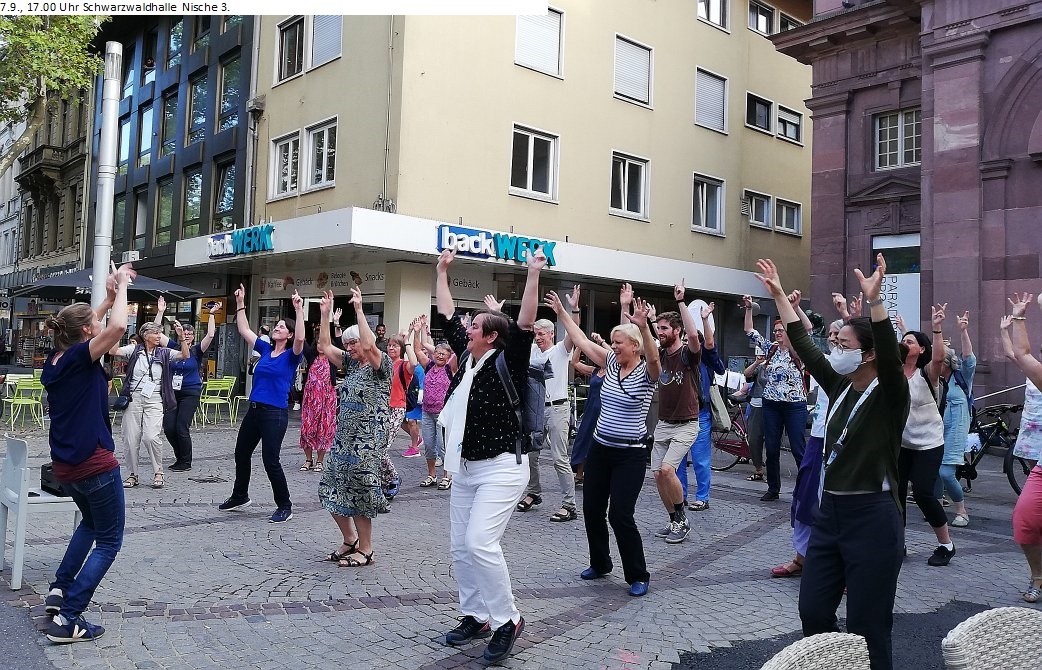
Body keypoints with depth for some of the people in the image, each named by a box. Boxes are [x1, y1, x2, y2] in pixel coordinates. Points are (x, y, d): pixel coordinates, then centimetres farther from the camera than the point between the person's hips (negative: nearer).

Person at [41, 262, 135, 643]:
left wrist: (109, 298, 19)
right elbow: (117, 327, -33)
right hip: (95, 464, -8)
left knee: (91, 523, 32)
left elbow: (83, 325, 25)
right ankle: (67, 618, -2)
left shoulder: (55, 359, 5)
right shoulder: (80, 357, -16)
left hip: (64, 466, 8)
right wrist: (122, 287, -19)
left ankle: (59, 589, 27)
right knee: (108, 541, 5)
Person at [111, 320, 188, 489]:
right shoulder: (134, 350, 7)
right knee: (131, 438, 2)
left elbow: (185, 355, -3)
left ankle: (158, 473, 0)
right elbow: (113, 351, -6)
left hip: (154, 400, -1)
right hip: (133, 398, 1)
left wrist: (182, 337, -15)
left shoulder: (163, 353, 9)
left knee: (151, 436, -17)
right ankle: (133, 475, 18)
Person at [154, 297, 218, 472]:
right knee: (168, 427, 0)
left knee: (182, 428, -7)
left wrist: (212, 314, -16)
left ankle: (186, 462, 8)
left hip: (190, 393, -3)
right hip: (172, 392, 4)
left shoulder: (196, 351, -1)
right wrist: (160, 312, -3)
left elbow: (210, 335, -13)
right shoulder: (173, 347, 6)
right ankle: (180, 457, 22)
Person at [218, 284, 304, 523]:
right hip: (254, 409, 8)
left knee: (270, 460, -8)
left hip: (275, 413, -8)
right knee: (241, 453, 18)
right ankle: (240, 496, 37)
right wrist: (240, 303, 11)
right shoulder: (266, 349, 11)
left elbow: (300, 339, -27)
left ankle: (284, 506, 6)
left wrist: (299, 310, -30)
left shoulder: (291, 356, -6)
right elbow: (244, 331, 15)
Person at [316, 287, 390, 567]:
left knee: (359, 491, -3)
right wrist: (325, 314, 7)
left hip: (367, 438, -8)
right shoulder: (352, 363, 13)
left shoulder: (381, 364, -9)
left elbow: (369, 344, -28)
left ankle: (365, 550, 10)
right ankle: (350, 540, 25)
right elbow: (325, 347, 13)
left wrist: (359, 309, -26)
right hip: (344, 436, 8)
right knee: (333, 488, 10)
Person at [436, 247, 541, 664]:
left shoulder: (507, 363, -10)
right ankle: (475, 616, 25)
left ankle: (506, 621, 0)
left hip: (502, 468, -8)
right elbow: (447, 315, 15)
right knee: (460, 547, 10)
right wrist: (442, 271, 19)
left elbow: (525, 324, -24)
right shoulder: (468, 357, 8)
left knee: (480, 543, -17)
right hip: (465, 468, 8)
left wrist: (533, 273, -30)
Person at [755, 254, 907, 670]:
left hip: (872, 517, -7)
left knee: (866, 628, 1)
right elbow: (803, 346, 12)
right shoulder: (840, 387, 8)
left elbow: (891, 355, -30)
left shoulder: (890, 396, -10)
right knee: (813, 613, 12)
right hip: (830, 513, 7)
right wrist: (779, 296, 12)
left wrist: (874, 301, -40)